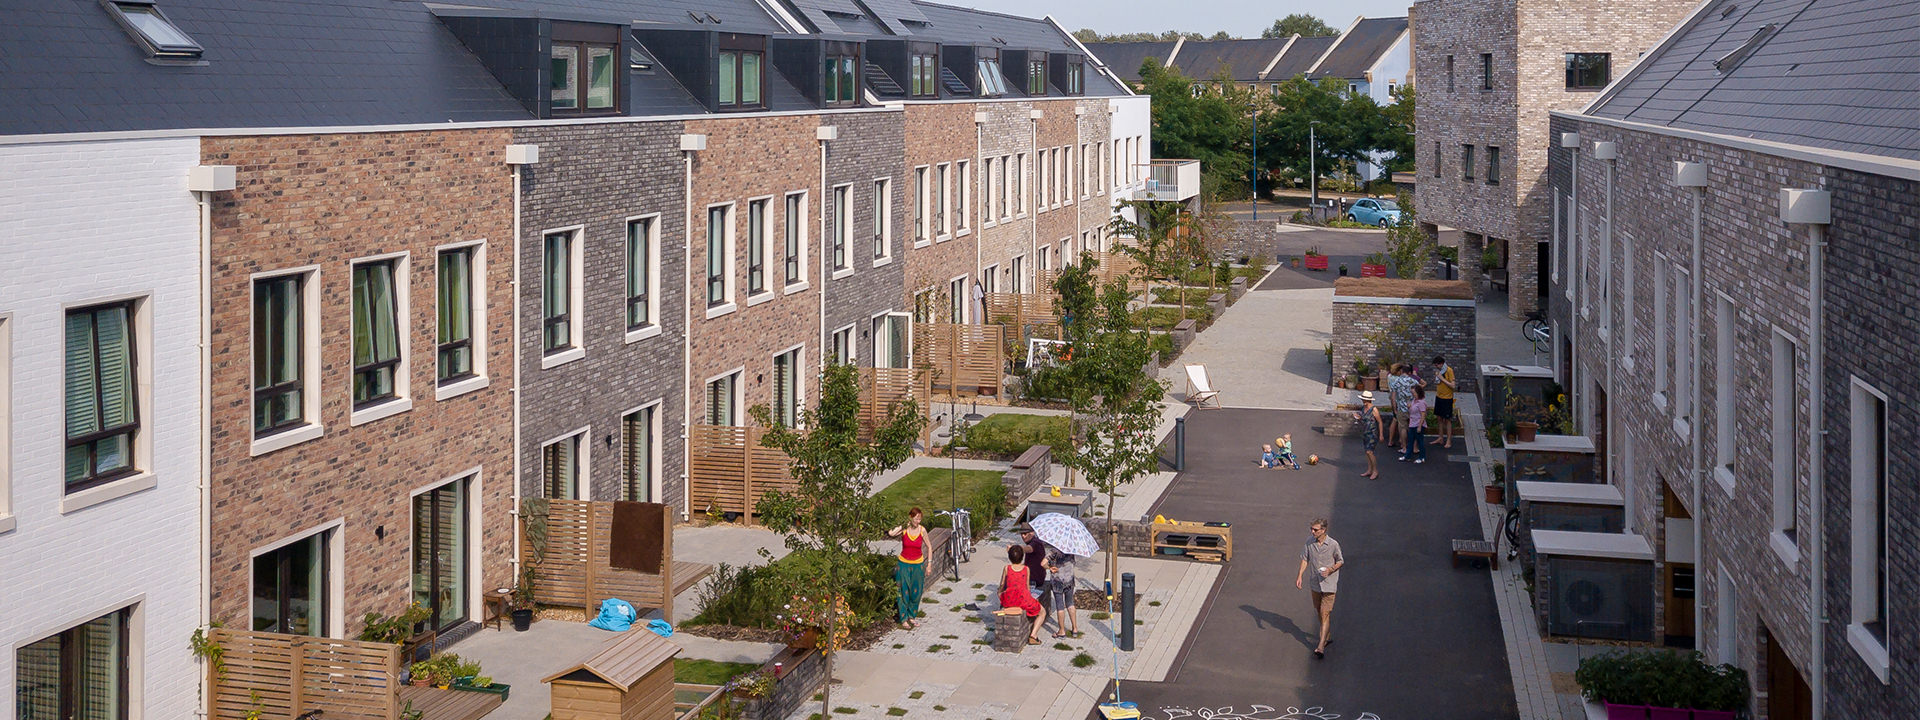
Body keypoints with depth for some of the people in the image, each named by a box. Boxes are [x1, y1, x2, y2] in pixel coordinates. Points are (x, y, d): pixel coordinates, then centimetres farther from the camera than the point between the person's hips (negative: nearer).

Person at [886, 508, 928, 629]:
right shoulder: (903, 529, -11)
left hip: (918, 564, 2)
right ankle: (904, 619, 6)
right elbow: (891, 533, -30)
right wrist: (903, 525, -22)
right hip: (904, 564, -2)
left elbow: (928, 546, 6)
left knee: (916, 592, 7)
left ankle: (911, 617, 25)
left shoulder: (922, 530, -6)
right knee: (904, 592, -2)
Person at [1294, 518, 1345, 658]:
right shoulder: (1310, 543, -3)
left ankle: (1321, 647, -11)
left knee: (1325, 614, -8)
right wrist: (1300, 575, -1)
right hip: (1315, 583, 5)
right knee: (1319, 612, 17)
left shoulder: (1333, 544, -13)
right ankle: (1327, 637, 39)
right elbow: (1305, 559, 9)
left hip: (1328, 584, -5)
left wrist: (1330, 570, -18)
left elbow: (1340, 561, -1)